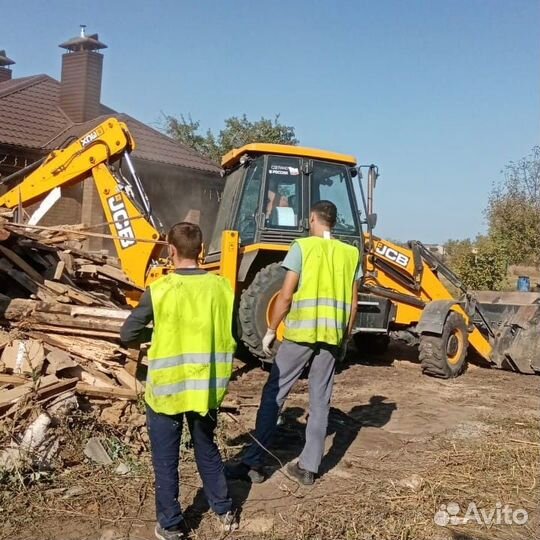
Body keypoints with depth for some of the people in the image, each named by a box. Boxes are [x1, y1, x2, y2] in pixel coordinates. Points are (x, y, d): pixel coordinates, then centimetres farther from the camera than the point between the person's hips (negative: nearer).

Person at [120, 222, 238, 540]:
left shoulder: (159, 290, -15)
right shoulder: (221, 287, -5)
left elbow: (128, 335, -8)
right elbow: (233, 335, 4)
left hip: (167, 389, -3)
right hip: (208, 388, 4)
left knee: (166, 460, 14)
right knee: (208, 451, 24)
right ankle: (225, 512, 35)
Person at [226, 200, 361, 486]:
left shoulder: (302, 247, -5)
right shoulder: (351, 253, 8)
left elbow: (286, 295, -9)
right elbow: (353, 302, 8)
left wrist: (271, 330, -1)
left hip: (300, 333, -4)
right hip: (332, 336, 4)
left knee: (273, 394, 4)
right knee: (320, 400, 10)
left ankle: (253, 462, 5)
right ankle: (308, 467, 14)